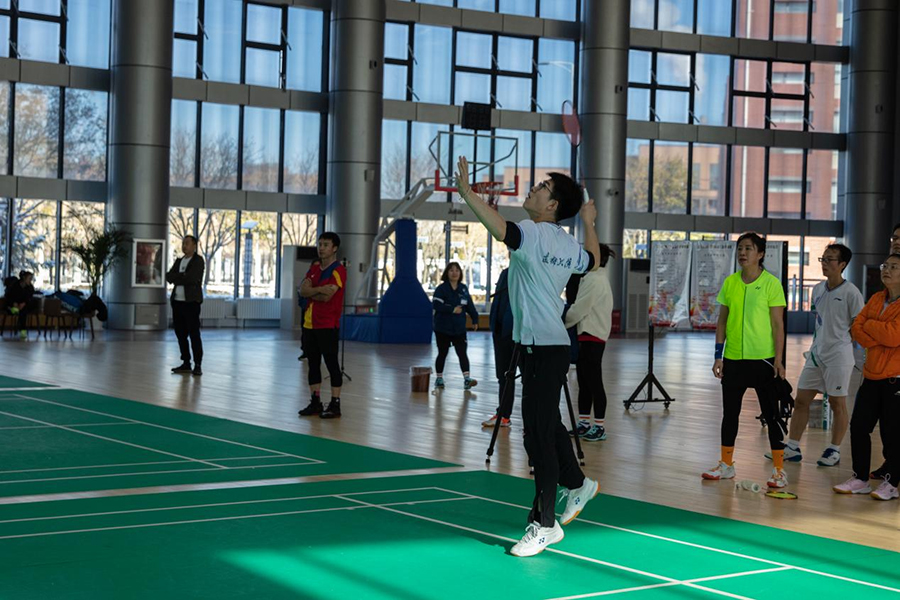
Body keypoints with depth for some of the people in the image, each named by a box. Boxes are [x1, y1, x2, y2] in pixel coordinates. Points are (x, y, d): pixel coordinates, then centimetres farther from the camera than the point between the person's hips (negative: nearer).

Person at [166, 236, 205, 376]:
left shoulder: (198, 260, -2)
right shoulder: (179, 261, 18)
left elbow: (192, 278, -16)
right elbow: (169, 276, 6)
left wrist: (177, 278, -5)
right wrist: (183, 278, -11)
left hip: (191, 302, -7)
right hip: (177, 301, 7)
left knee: (194, 334, -7)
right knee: (181, 333, 7)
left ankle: (197, 366, -5)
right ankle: (186, 363, 14)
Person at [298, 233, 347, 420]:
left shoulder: (338, 271, -9)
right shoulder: (314, 268, 13)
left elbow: (327, 296, -19)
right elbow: (303, 290, 0)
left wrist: (310, 291, -5)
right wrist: (320, 289, -15)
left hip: (328, 325, -7)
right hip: (310, 323, 7)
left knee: (332, 364, -3)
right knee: (313, 363, 10)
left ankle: (335, 405, 0)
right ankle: (315, 403, 17)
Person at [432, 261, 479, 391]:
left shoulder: (463, 288, 7)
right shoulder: (441, 289, -7)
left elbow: (470, 306, 12)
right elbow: (436, 305, -17)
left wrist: (475, 319, 5)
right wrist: (452, 310, -20)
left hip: (459, 328, 3)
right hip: (443, 328, -3)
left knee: (462, 352, -6)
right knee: (442, 353, 8)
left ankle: (467, 378, -13)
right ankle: (439, 378, 21)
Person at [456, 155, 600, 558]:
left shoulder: (534, 234, -15)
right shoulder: (566, 244, 11)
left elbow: (501, 229, -36)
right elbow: (592, 261, 31)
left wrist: (466, 191, -34)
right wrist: (589, 223, 43)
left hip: (542, 348, -10)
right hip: (550, 345, 10)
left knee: (538, 436, -6)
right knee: (547, 427, 23)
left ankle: (545, 523, -1)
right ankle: (577, 485, 39)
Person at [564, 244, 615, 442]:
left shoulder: (595, 280, -14)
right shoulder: (593, 278, 17)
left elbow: (579, 309, -16)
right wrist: (563, 322, 11)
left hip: (592, 337, -10)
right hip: (585, 335, 10)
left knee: (593, 381, -7)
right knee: (583, 381, 11)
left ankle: (600, 427, -3)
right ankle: (584, 423, 16)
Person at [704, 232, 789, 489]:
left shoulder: (771, 283, -6)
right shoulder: (729, 282, 6)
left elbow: (778, 324, -6)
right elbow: (722, 320, 10)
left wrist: (778, 359, -12)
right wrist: (718, 355, 5)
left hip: (763, 359, -4)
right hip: (733, 359, 4)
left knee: (771, 415, 0)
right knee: (730, 413, 11)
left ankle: (779, 470, 6)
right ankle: (726, 465, 23)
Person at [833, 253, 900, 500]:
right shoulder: (876, 299, 12)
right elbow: (856, 328, 5)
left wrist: (870, 325, -6)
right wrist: (878, 341, -12)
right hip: (872, 376, 7)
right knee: (859, 426, 7)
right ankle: (859, 479, 18)